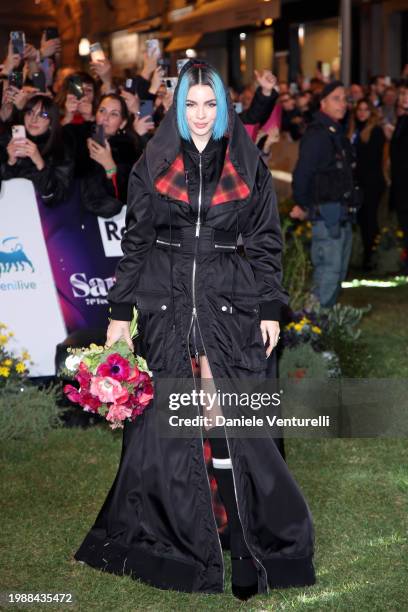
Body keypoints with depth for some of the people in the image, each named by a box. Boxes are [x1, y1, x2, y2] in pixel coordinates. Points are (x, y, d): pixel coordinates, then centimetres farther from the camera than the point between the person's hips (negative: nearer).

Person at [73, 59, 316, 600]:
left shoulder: (248, 165, 5)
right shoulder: (154, 164, 6)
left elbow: (266, 241, 7)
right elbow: (134, 242, 7)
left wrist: (270, 310, 1)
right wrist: (120, 312, 4)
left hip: (229, 303, -1)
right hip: (166, 304, 1)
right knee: (163, 424, 2)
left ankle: (262, 540, 6)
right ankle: (171, 538, 16)